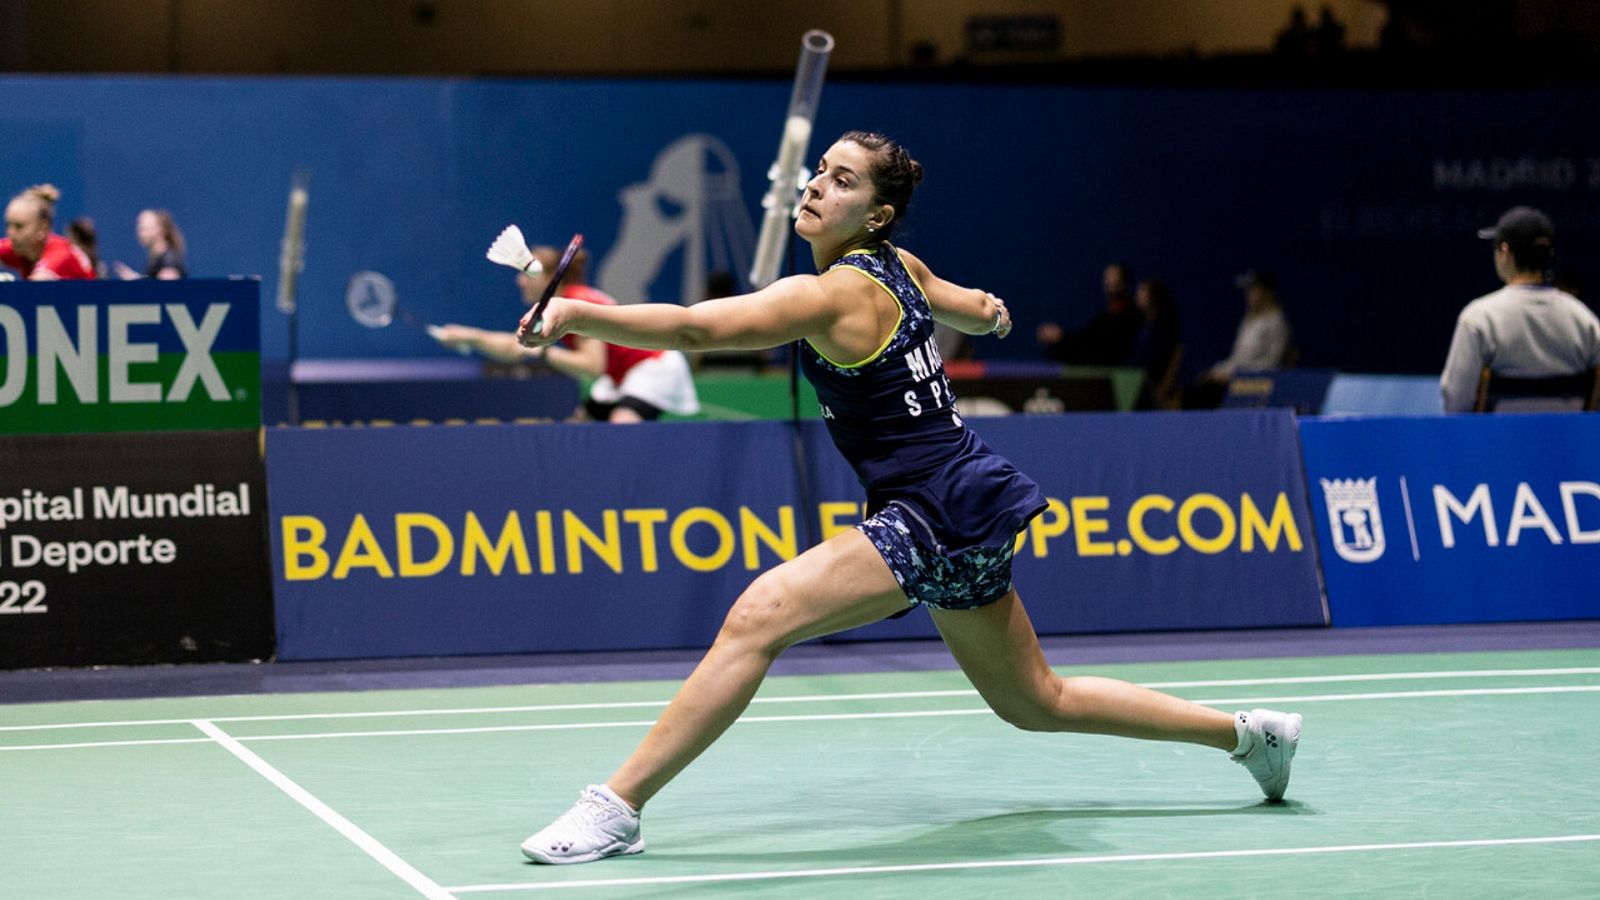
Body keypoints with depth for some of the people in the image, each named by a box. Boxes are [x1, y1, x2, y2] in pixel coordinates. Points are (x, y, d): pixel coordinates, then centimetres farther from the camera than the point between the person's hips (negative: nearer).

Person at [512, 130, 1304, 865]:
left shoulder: (831, 295, -17)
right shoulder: (899, 267, 8)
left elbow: (694, 328, -30)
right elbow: (984, 311, 28)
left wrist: (578, 316, -37)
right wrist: (984, 310, 51)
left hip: (933, 514, -10)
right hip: (965, 517, 10)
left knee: (757, 616, -22)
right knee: (1038, 703, 25)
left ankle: (618, 806, -24)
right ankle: (1251, 732, 37)